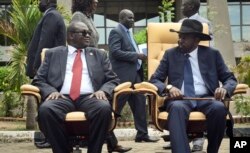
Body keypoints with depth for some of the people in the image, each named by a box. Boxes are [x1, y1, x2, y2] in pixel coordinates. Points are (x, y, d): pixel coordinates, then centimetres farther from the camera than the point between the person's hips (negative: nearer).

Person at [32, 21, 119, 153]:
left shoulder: (99, 55, 22)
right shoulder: (53, 54, 19)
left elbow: (113, 80, 16)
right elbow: (38, 80, 13)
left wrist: (103, 90, -7)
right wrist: (51, 91, -8)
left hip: (89, 98, 1)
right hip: (62, 98, 0)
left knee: (104, 108, -34)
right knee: (45, 109, -34)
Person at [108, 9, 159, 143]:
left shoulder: (127, 33, 19)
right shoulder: (116, 32, -10)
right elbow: (115, 52, -21)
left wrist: (138, 57, 6)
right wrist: (136, 55, -20)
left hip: (134, 73, 9)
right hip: (124, 75, -9)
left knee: (140, 103, 8)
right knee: (116, 105, -4)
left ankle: (142, 134, 12)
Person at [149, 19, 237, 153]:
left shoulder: (212, 54, 12)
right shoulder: (170, 54, 13)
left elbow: (230, 78, 11)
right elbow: (154, 80, 8)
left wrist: (225, 89, -14)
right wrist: (169, 87, -15)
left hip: (206, 99, 1)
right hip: (180, 99, -1)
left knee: (219, 108, -34)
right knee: (177, 108, -37)